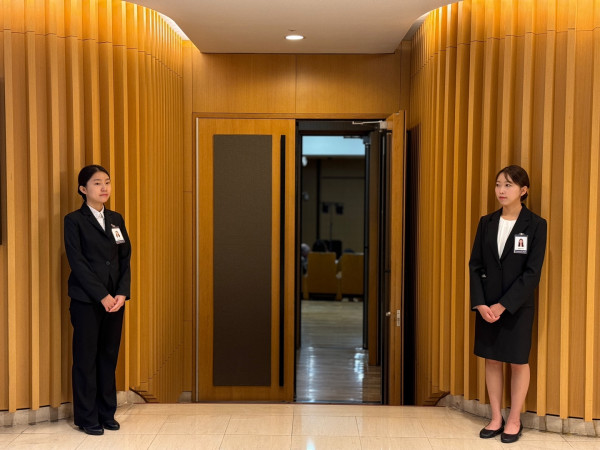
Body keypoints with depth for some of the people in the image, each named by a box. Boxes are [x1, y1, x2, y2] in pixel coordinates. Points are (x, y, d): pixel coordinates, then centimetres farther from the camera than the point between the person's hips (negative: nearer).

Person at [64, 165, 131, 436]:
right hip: (86, 301, -5)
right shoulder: (74, 220, -3)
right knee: (86, 358, 2)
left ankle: (107, 413, 20)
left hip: (115, 299, 5)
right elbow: (77, 262, -10)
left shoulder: (116, 219, 12)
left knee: (109, 356, 9)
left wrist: (122, 293, -5)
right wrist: (102, 296, -15)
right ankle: (87, 418, 12)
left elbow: (125, 259, 9)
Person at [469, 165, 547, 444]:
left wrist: (503, 305, -16)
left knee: (518, 362, 7)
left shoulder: (535, 225, -8)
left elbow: (532, 273, -12)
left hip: (517, 306, -4)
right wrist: (480, 303, -10)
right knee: (491, 360, 9)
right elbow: (475, 265, 3)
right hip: (486, 305, 4)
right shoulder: (486, 223, 4)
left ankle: (514, 420, 21)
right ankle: (496, 418, 22)